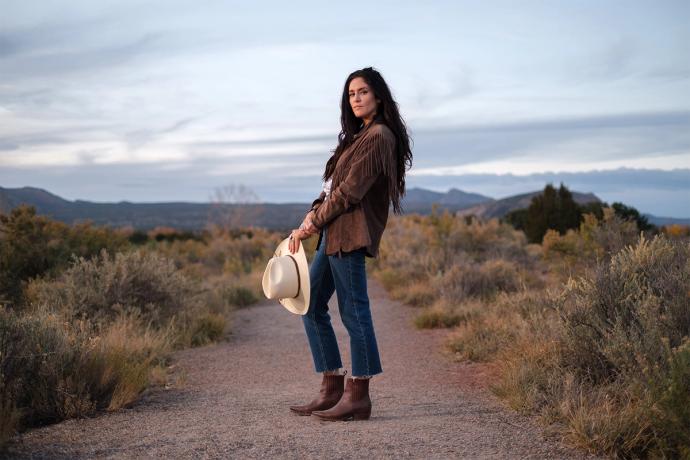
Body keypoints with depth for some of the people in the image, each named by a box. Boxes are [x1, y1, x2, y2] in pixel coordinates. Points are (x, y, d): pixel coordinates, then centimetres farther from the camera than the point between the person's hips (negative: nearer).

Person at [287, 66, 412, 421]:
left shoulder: (379, 136, -10)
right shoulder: (360, 135, 21)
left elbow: (351, 190, -16)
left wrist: (313, 223, -10)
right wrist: (312, 215, 1)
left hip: (351, 234, -11)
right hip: (334, 233, 11)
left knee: (353, 310, -5)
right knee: (311, 305, 11)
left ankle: (358, 398, 3)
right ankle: (332, 390, 17)